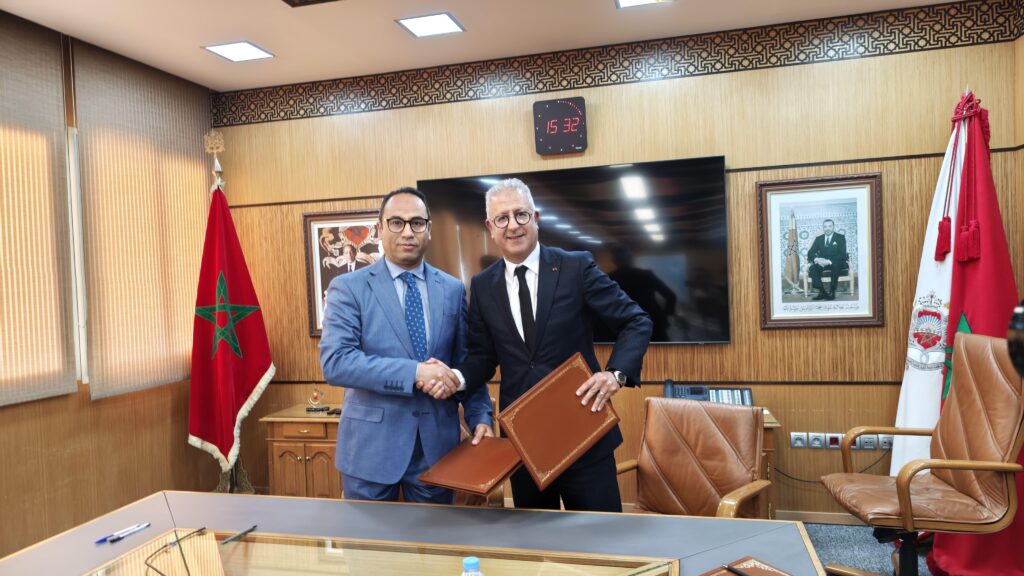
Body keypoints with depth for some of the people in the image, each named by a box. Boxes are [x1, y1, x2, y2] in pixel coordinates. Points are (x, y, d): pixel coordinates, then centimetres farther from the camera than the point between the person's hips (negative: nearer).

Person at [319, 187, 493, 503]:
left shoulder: (453, 289, 6)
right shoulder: (348, 287, -5)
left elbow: (466, 362, 9)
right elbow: (335, 362, -17)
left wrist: (480, 417, -5)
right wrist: (414, 372, -24)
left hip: (437, 442, 3)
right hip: (372, 443, -2)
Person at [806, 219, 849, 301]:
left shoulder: (840, 238, 2)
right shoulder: (818, 239, 11)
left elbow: (842, 254, -11)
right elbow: (810, 253, 3)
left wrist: (829, 261, -28)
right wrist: (816, 259, -22)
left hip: (838, 264, -3)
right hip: (822, 263, 3)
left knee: (835, 265, -38)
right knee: (812, 268, -27)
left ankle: (832, 292, -30)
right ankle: (822, 292, -26)